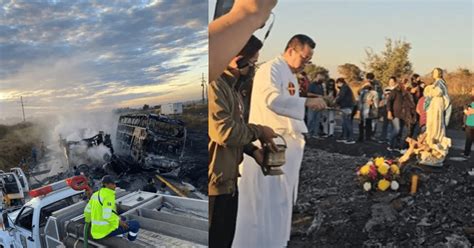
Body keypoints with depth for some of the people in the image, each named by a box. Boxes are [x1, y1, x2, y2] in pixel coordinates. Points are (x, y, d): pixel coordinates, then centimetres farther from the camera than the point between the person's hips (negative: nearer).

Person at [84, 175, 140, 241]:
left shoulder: (96, 194, 7)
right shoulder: (109, 196, -22)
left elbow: (87, 210, 16)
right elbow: (107, 215, -31)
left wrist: (88, 220, 35)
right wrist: (119, 222, -19)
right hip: (107, 229, -9)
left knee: (122, 219, 34)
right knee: (136, 224, -1)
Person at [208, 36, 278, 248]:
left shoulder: (230, 87, 15)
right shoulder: (214, 86, -18)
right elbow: (224, 131, -24)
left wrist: (253, 151, 4)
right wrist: (260, 131, -9)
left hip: (228, 180, 10)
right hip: (214, 182, -10)